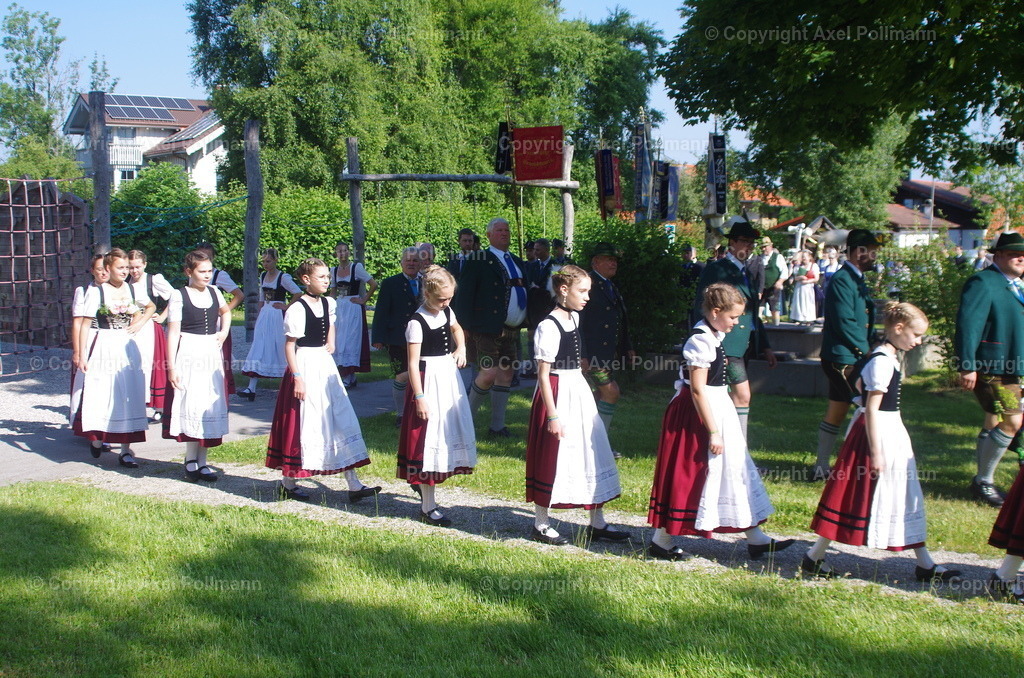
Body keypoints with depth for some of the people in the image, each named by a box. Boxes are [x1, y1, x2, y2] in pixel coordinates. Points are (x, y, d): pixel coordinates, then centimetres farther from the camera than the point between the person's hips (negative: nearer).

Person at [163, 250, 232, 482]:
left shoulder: (214, 292, 9)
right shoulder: (179, 296, -6)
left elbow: (226, 311, 30)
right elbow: (173, 332, -9)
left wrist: (224, 332, 12)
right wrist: (171, 366, -13)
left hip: (212, 352, 5)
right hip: (189, 352, -5)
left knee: (211, 404, 6)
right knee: (191, 404, -6)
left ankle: (202, 461, 14)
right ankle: (191, 460, 6)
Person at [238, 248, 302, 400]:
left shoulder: (283, 277, -10)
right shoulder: (263, 276, 11)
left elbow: (298, 293, -14)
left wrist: (286, 306, -11)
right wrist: (259, 314, 15)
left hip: (278, 316, -6)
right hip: (264, 314, 6)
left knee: (279, 348, 1)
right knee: (258, 348, -2)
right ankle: (251, 389, -8)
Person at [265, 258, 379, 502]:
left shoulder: (328, 303, 7)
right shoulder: (297, 309, -15)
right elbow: (289, 345, -15)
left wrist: (331, 342, 10)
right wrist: (297, 377, -19)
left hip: (325, 364, 8)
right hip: (305, 365, -8)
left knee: (342, 420, 4)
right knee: (303, 424, 0)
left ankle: (354, 485, 7)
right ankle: (288, 484, 17)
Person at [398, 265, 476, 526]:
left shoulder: (446, 311, 5)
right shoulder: (417, 322, -17)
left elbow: (457, 329, 28)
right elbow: (413, 362, -17)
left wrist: (461, 349, 10)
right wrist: (419, 397, -20)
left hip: (449, 375, 8)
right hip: (429, 380, -8)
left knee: (450, 433, 16)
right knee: (428, 439, -4)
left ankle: (421, 481, 37)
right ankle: (428, 508, 3)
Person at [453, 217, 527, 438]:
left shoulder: (518, 262, 18)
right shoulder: (479, 261, -4)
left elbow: (525, 294, 21)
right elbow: (464, 294, -8)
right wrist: (465, 327, -14)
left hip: (512, 331, 7)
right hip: (487, 330, -7)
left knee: (506, 374, 8)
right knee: (489, 373, -14)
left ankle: (497, 426, 16)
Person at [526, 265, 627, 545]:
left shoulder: (574, 317, 8)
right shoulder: (549, 327, -18)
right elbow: (543, 375, -18)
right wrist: (552, 416, -19)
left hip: (578, 391, 9)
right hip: (558, 394, -9)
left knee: (593, 453, 11)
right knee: (552, 458, 0)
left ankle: (597, 523, 22)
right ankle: (541, 525, 16)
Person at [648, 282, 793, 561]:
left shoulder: (713, 336, 8)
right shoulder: (701, 341, -21)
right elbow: (698, 390, -23)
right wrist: (713, 431, -21)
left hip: (718, 407, 10)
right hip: (697, 413, -10)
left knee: (735, 470, 14)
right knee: (689, 475, -1)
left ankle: (755, 539, 23)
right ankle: (661, 541, 11)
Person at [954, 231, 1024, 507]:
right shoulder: (983, 283, -14)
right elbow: (967, 324, -21)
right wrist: (967, 366, -26)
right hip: (989, 367, -10)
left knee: (994, 423, 14)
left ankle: (983, 483, 24)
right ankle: (983, 481, -1)